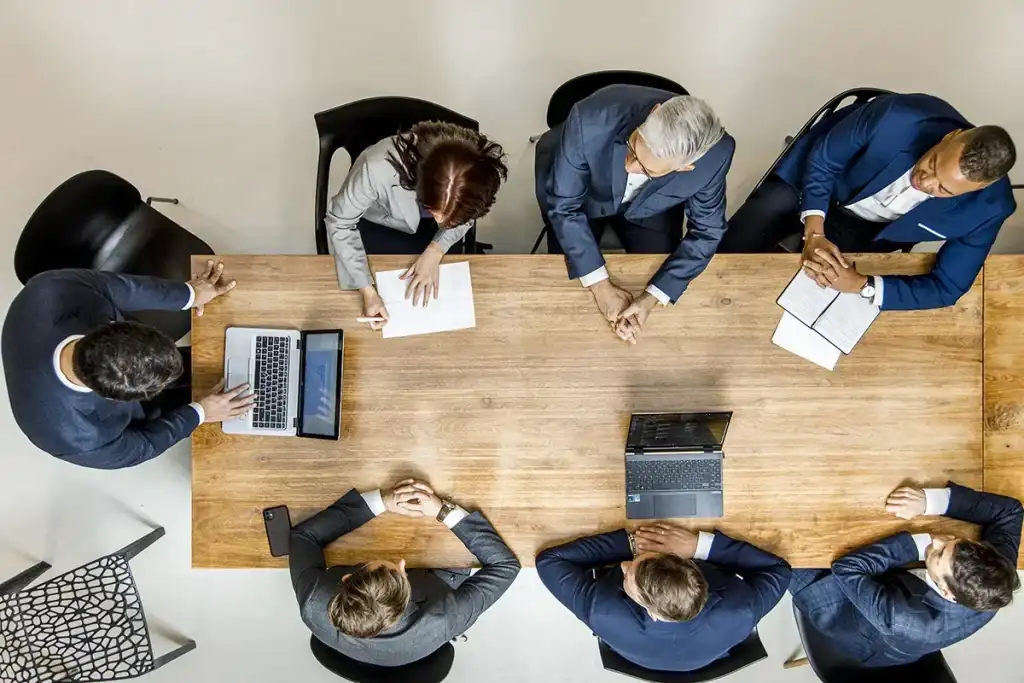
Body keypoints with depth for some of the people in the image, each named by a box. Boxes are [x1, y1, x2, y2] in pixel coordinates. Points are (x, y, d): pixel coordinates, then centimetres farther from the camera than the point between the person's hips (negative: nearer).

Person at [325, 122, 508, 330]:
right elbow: (339, 222, -26)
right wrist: (367, 290, -33)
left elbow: (466, 216, -10)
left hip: (424, 227, 2)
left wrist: (435, 252, -25)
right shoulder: (379, 169, -43)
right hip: (376, 224, -2)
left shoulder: (478, 177, -34)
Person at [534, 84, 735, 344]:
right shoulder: (590, 121, -40)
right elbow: (562, 204, -27)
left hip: (649, 207, 1)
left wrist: (651, 298, -28)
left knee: (664, 281, -5)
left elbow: (706, 231, -18)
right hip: (579, 195, -1)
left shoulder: (714, 154, -34)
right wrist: (600, 285, -29)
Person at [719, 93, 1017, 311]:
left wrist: (860, 284, -32)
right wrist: (813, 234, -28)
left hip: (861, 228, 1)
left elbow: (946, 288, -18)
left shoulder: (987, 207, -26)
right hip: (806, 179, -1)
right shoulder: (897, 116, -34)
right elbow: (822, 161, -18)